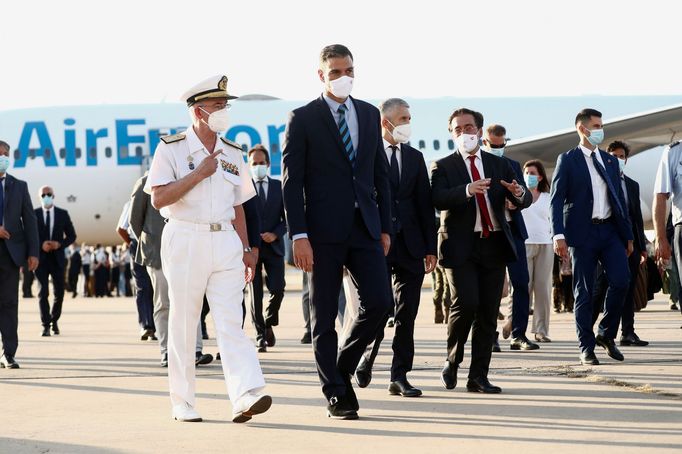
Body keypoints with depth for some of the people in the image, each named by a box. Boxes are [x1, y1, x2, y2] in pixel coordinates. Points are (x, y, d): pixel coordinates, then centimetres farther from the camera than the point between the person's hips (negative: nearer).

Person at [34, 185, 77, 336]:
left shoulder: (63, 214, 6)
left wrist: (60, 244, -9)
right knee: (43, 292, -8)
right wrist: (40, 245, -14)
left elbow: (71, 236, 9)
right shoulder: (34, 214, 2)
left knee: (59, 293, 6)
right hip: (41, 258, -2)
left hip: (57, 258, 2)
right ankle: (45, 325, -7)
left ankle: (54, 320, 28)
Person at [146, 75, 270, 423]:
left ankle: (245, 397, -19)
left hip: (225, 241, 4)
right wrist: (199, 173, -13)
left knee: (230, 321, -7)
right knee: (183, 323, 2)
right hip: (185, 240, -4)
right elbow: (159, 199, -12)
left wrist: (245, 249, 15)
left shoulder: (232, 153, 14)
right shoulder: (171, 149, -3)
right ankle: (182, 403, 10)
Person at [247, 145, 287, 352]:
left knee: (277, 290, -7)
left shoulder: (279, 187, 10)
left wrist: (275, 234, -8)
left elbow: (287, 217, 8)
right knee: (255, 294, -2)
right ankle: (260, 335, 4)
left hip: (273, 246, 1)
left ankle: (269, 323, 19)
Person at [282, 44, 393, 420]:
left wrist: (385, 227, 10)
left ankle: (343, 366, 16)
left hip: (365, 227, 4)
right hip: (324, 231, -4)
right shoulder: (303, 118, -1)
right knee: (324, 315, 1)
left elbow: (380, 174, 15)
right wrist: (299, 235, -13)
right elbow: (292, 181, -5)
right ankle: (335, 393, 10)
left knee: (379, 301, -6)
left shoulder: (369, 114, 13)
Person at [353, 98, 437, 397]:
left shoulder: (415, 157, 15)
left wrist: (430, 247, 8)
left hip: (410, 246, 4)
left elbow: (425, 204, 14)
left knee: (407, 314, 3)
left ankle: (399, 376, 8)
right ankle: (366, 358, 20)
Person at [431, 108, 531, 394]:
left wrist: (519, 193, -17)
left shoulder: (500, 165, 14)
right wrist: (467, 190, -31)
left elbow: (524, 202, 7)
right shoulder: (443, 167, 4)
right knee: (466, 303, -17)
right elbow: (437, 199, -14)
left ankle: (478, 377, 8)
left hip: (493, 245, 4)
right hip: (460, 247, -3)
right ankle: (452, 360, 7)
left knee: (488, 313, 2)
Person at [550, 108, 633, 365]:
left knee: (621, 280, -10)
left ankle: (606, 334, 9)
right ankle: (586, 347, 6)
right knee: (584, 293, -1)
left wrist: (628, 234, 15)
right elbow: (556, 199, -6)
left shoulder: (610, 161, 17)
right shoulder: (567, 160, 1)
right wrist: (559, 235, -18)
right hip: (583, 232, -4)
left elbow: (619, 198, 19)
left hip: (610, 231, 4)